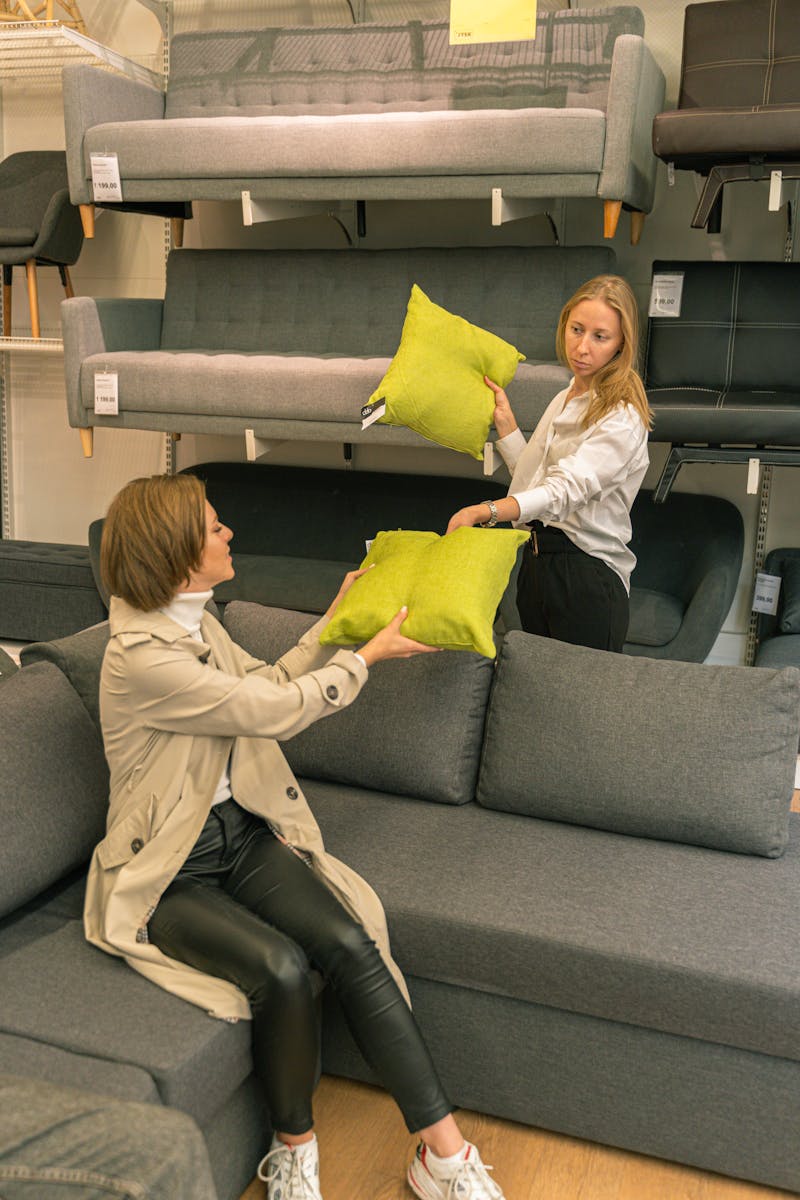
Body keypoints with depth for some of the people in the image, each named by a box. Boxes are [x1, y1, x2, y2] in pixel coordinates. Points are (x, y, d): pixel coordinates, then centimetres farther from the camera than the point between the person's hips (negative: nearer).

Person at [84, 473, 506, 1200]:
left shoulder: (197, 622, 6)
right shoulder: (140, 657, -23)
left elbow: (267, 686, 21)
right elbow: (277, 710, -19)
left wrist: (336, 620, 20)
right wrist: (370, 654, -7)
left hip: (244, 833, 7)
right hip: (168, 874, -7)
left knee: (348, 941, -18)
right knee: (281, 966, -30)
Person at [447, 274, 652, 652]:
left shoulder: (621, 418, -16)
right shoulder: (565, 399, 12)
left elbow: (564, 491, -31)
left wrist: (484, 511, -44)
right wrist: (504, 421, 6)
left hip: (588, 579, -8)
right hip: (537, 563, 8)